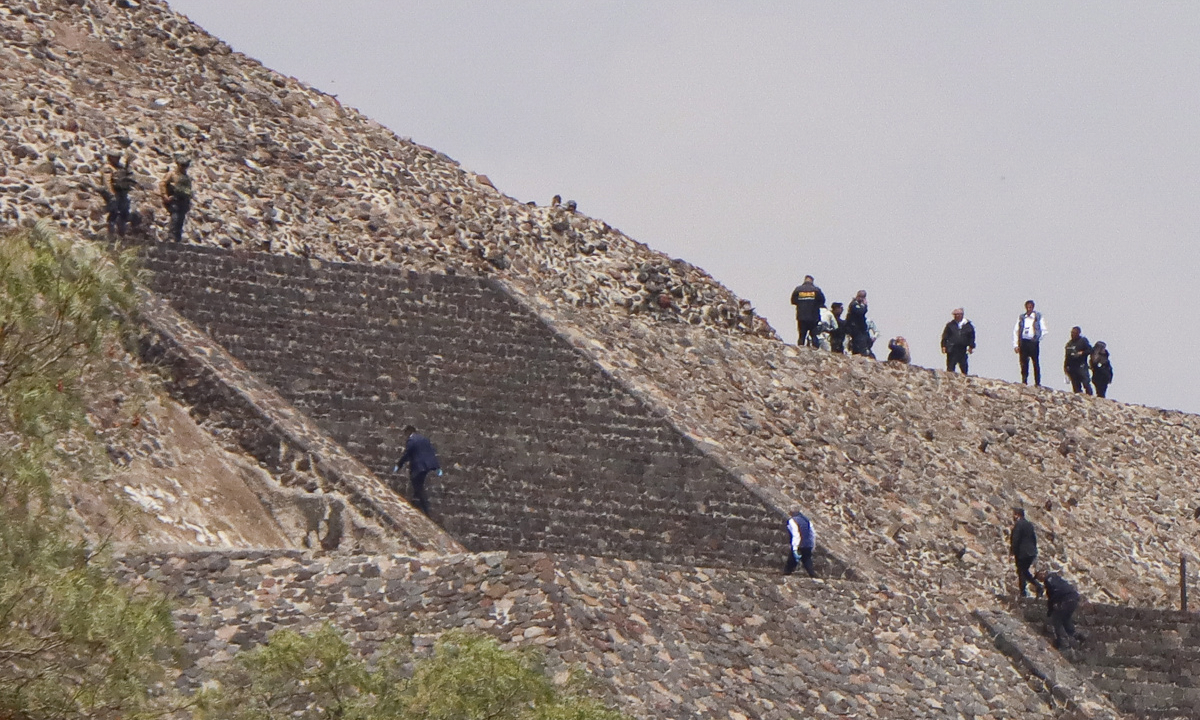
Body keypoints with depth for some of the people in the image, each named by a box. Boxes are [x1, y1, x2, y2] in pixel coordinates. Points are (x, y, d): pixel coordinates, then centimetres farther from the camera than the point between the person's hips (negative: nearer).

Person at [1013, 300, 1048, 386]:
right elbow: (1015, 331, 12)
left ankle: (1037, 383, -3)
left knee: (1035, 363, -4)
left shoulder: (1038, 317, 6)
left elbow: (1044, 330, 5)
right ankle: (1024, 382, 4)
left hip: (1033, 342, -3)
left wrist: (1037, 338, -6)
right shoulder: (1021, 318, 13)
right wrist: (1015, 345, 5)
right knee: (1024, 363, 0)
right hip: (1023, 342, 3)